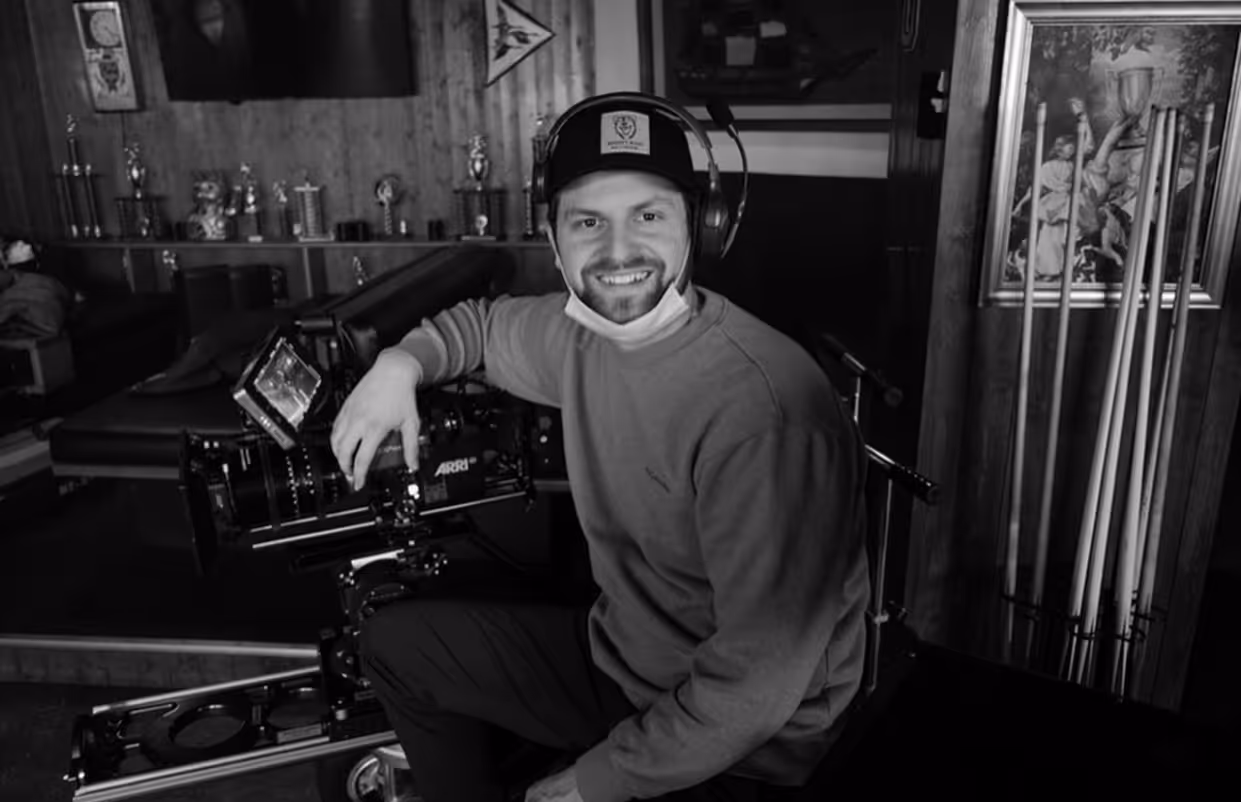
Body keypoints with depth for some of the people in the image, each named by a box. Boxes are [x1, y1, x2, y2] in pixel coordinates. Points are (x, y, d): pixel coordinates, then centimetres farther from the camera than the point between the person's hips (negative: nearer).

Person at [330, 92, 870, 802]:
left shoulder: (765, 411, -31)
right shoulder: (580, 330, -7)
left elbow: (760, 675, -29)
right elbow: (485, 321, 17)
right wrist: (403, 363, -3)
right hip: (614, 655, 7)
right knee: (397, 644, 13)